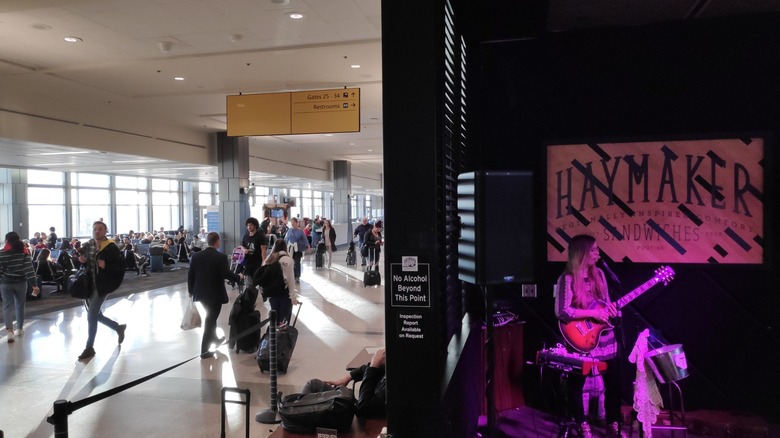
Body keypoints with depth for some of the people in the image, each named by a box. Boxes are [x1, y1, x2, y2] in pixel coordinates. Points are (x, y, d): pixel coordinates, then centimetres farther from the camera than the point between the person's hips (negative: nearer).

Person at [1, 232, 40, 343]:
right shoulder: (24, 252, -5)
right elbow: (29, 268, -10)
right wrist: (34, 284, -11)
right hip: (21, 282, 2)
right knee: (20, 305, 15)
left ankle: (9, 330, -14)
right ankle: (20, 328, 25)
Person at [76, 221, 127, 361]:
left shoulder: (111, 247, -12)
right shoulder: (87, 246, 5)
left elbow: (121, 265, -13)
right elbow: (84, 262, 20)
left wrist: (106, 266, -27)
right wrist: (82, 260, -3)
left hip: (101, 286, -7)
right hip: (88, 284, 7)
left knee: (91, 316, -6)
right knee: (95, 314, 14)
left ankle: (89, 348, 7)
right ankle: (118, 327, 38)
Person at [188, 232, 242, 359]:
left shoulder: (196, 256, -1)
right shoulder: (221, 257, -17)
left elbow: (190, 275, 3)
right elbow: (227, 275, -20)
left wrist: (190, 290, 15)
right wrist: (239, 277, -1)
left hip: (200, 293, 6)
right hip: (215, 294, -6)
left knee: (210, 317, 25)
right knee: (210, 320, 4)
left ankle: (214, 338, 44)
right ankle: (204, 351, 7)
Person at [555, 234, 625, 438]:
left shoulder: (599, 274, 5)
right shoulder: (568, 279, -15)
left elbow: (606, 304, 14)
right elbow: (561, 311, -24)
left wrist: (612, 310, -8)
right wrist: (592, 313, -21)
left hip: (604, 338, 6)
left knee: (613, 381, 11)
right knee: (577, 383, 6)